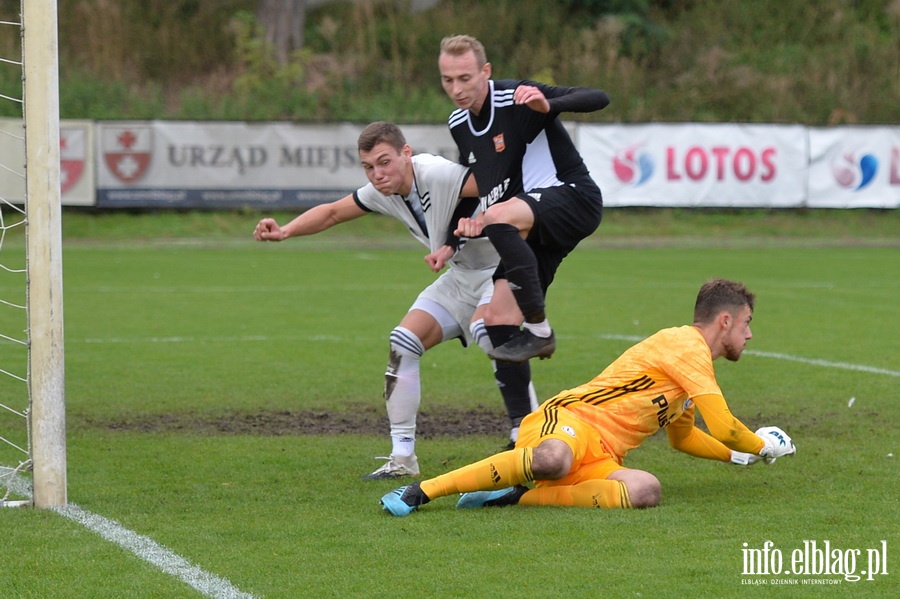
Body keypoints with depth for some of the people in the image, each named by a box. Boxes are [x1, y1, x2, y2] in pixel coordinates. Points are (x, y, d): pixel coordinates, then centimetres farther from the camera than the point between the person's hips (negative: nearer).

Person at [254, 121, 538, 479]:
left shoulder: (438, 175, -29)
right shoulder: (382, 193, -3)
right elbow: (333, 212, 13)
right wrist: (285, 231, -2)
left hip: (501, 267, -8)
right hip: (461, 275, 8)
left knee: (486, 328, -37)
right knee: (403, 343, -2)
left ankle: (525, 429, -30)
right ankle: (402, 458, 3)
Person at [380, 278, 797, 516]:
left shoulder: (693, 358, 29)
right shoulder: (687, 345, -3)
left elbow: (683, 437, 45)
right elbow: (723, 427, -7)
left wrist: (738, 456, 44)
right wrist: (762, 446, 12)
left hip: (599, 458, 8)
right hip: (569, 422, -8)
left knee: (646, 490, -26)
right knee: (552, 460, -45)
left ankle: (513, 497, -23)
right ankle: (421, 491, -33)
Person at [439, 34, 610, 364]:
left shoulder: (518, 97, -15)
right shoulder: (458, 125, 8)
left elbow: (598, 99, -23)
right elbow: (470, 185, 21)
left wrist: (547, 106, -41)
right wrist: (470, 223, 0)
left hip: (574, 197, -8)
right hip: (532, 227, 8)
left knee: (498, 217, -35)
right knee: (496, 322, -4)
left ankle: (539, 330, -28)